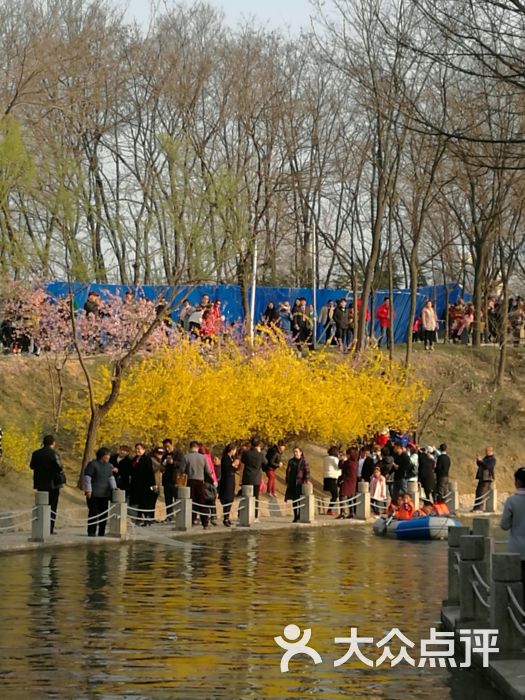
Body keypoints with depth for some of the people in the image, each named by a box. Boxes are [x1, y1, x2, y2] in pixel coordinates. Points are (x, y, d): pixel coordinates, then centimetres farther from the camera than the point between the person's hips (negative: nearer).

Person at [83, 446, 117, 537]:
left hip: (105, 494, 6)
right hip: (94, 494, -6)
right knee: (93, 513, -8)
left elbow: (111, 477, 15)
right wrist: (88, 490, -13)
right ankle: (91, 532, -4)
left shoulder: (109, 466, 14)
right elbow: (87, 477, -8)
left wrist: (113, 487, -1)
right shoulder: (93, 464, -6)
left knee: (104, 513, 7)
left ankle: (101, 533, 14)